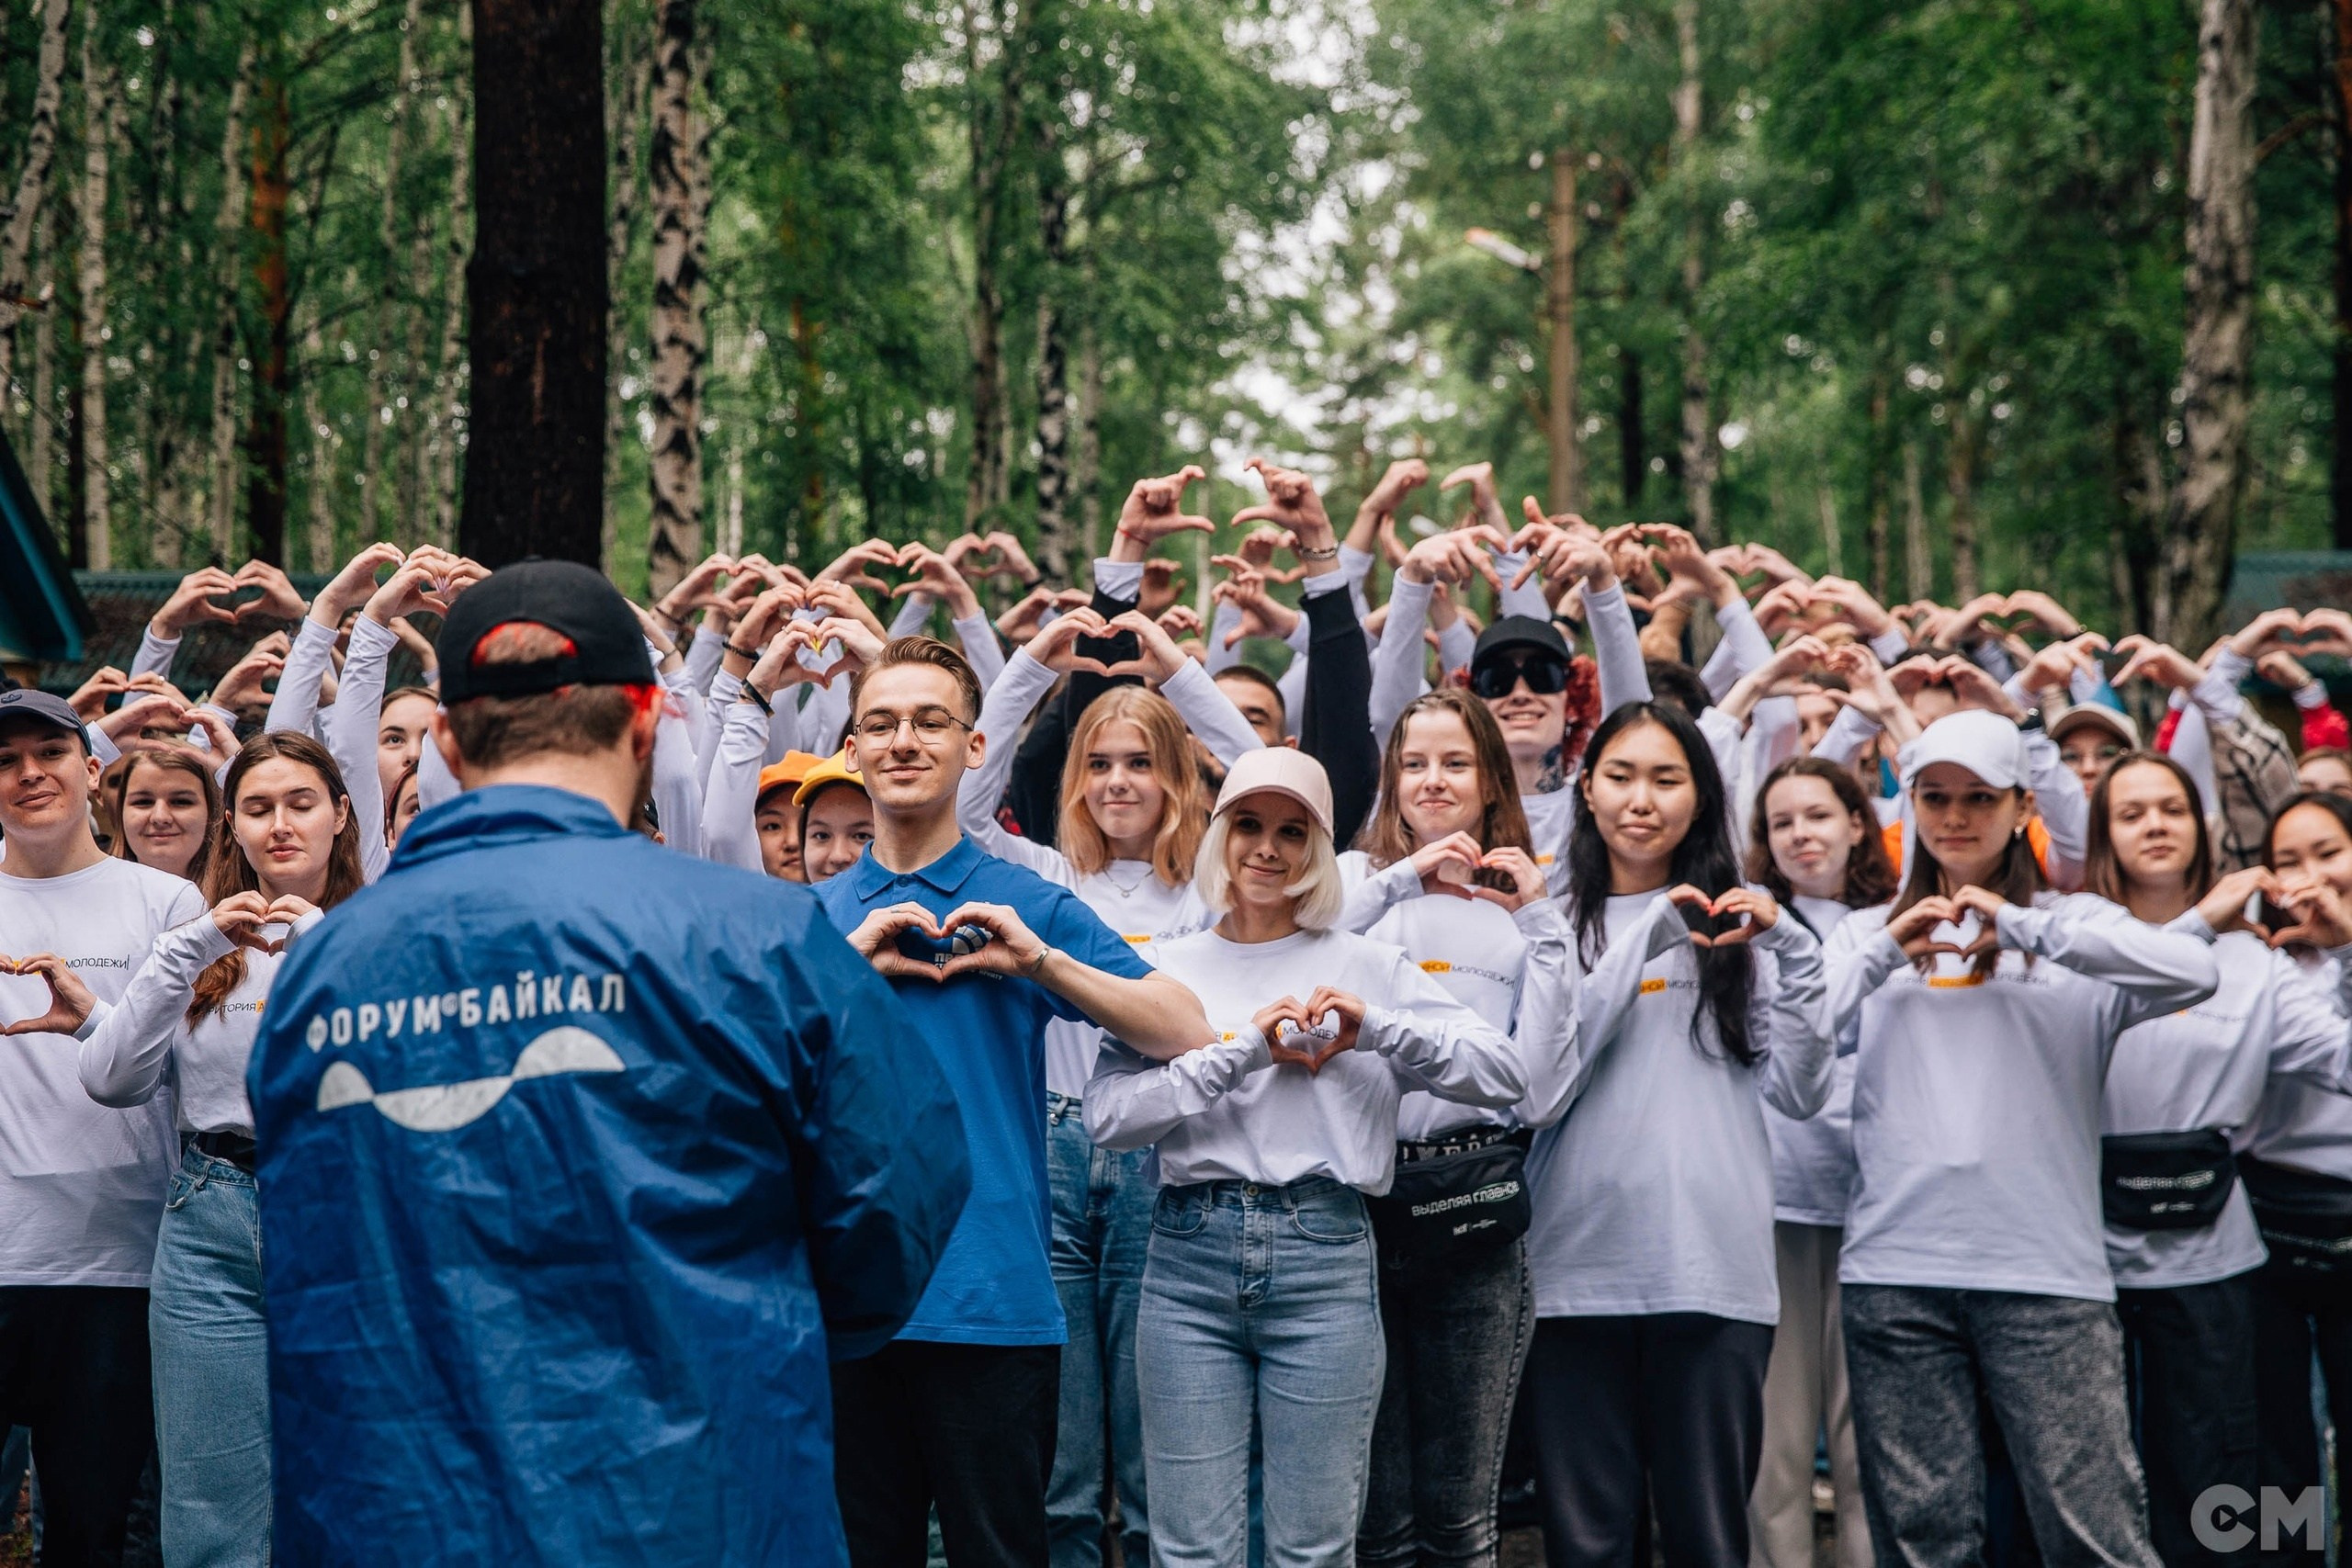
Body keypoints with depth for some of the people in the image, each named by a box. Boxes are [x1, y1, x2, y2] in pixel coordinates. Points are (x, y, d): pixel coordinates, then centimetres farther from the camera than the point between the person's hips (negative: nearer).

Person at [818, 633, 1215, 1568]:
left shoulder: (1024, 903, 4)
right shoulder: (811, 916, 10)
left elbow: (1184, 1033, -4)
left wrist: (1037, 960, -14)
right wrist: (847, 961, -11)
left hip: (991, 1303, -2)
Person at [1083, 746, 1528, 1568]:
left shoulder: (1365, 965, 8)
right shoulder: (1169, 968, 9)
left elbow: (1504, 1074, 0)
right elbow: (1106, 1114, -5)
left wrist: (1374, 1028, -12)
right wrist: (1244, 1051, -12)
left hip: (1326, 1260, 0)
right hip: (1191, 1255, 0)